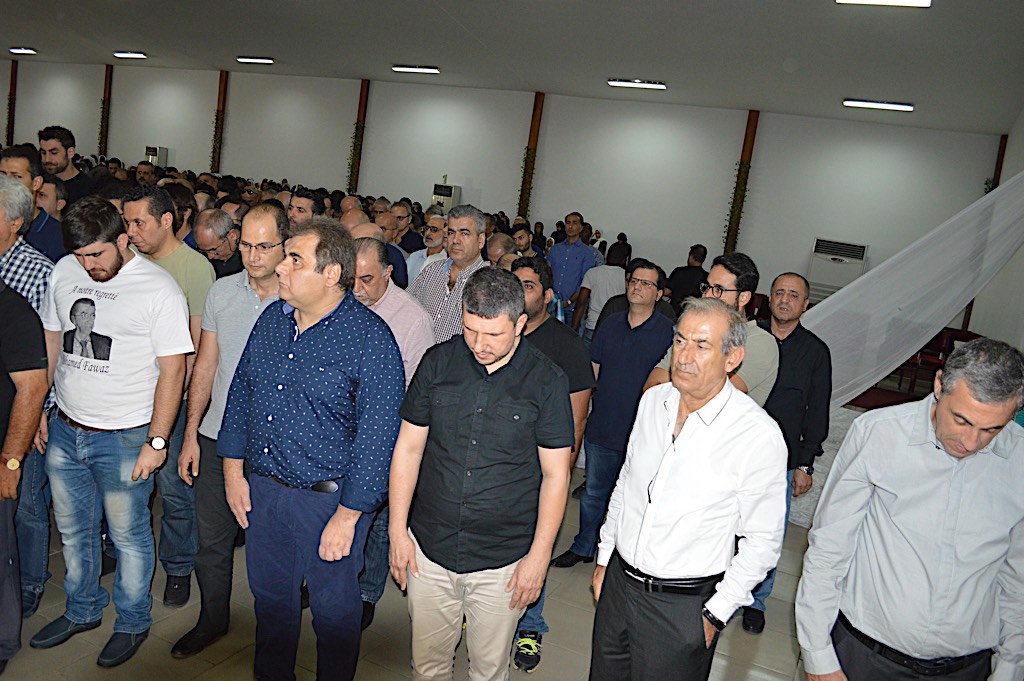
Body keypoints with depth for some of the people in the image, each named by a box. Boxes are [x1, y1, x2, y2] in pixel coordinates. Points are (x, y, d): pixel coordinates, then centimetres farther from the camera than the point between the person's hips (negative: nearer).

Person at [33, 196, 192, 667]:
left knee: (128, 535, 8)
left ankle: (133, 623, 29)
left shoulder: (159, 289, -15)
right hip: (64, 429, 6)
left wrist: (156, 442, -15)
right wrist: (39, 409, 14)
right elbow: (50, 342, 15)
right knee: (72, 529, 20)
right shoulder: (64, 273, 3)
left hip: (123, 437, -6)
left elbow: (172, 371, -14)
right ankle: (82, 611, 42)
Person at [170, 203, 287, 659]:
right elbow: (205, 365, 7)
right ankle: (212, 620, 40)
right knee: (211, 539, 16)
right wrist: (190, 434, 7)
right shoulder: (222, 292, 0)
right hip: (217, 439, 4)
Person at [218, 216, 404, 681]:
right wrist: (233, 470, 9)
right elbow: (241, 393, 12)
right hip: (263, 490, 6)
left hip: (328, 500, -6)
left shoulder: (370, 338, -18)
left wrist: (347, 516, -16)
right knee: (270, 597, 23)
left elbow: (377, 436, -17)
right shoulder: (271, 320, 2)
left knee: (334, 611, 13)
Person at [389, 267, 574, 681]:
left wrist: (539, 557, -6)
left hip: (503, 561, -2)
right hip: (429, 550, 2)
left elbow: (555, 475, -5)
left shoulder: (547, 382, -10)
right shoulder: (438, 363, -4)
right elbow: (408, 448, 2)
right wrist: (398, 531, 0)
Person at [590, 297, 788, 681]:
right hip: (617, 580, 5)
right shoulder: (654, 401, -2)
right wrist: (604, 558, 13)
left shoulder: (761, 437, -19)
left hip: (683, 606, -5)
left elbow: (762, 542, -11)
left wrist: (715, 615, -9)